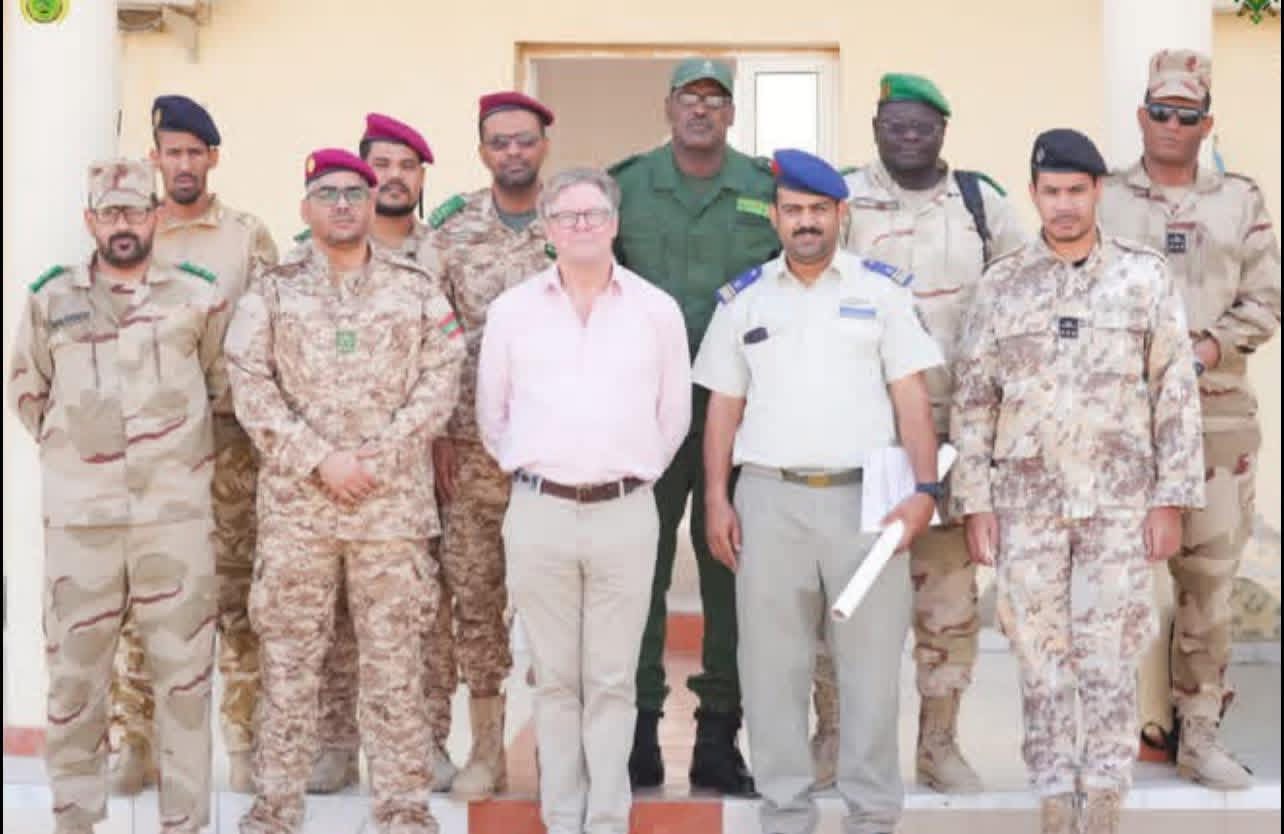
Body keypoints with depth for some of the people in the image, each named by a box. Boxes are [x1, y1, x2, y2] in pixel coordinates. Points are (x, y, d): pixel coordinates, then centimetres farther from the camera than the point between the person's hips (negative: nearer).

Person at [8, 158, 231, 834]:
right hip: (78, 516, 1)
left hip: (177, 513, -1)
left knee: (184, 670, 4)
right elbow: (27, 391, 18)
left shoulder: (200, 295, 5)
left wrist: (196, 453, 9)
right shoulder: (50, 298, 8)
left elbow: (229, 389, 12)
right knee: (74, 671, 7)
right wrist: (71, 448, 12)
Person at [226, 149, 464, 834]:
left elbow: (440, 380, 0)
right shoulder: (272, 290, 7)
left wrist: (376, 457, -10)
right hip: (295, 500, 0)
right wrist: (319, 460, -11)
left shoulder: (415, 289, 8)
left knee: (394, 655, 4)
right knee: (288, 653, 6)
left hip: (395, 499, 0)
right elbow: (251, 387, -1)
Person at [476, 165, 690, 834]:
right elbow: (491, 416, 12)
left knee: (612, 682, 5)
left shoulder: (658, 310, 3)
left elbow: (674, 416, 10)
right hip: (539, 512, 1)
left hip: (625, 514, 0)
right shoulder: (511, 310, 3)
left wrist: (630, 476, 11)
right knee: (554, 678, 8)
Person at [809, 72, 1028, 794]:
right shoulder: (841, 199, 2)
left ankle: (939, 741, 18)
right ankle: (833, 733, 15)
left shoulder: (981, 201, 9)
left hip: (954, 422, 2)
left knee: (950, 586, 6)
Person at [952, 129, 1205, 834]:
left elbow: (1176, 394, 2)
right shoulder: (1002, 284, 5)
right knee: (1041, 656, 5)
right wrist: (975, 502, 1)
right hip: (1026, 501, 1)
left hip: (1119, 501, -1)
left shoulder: (1144, 276, 3)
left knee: (1110, 657, -1)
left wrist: (1171, 499, -3)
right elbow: (971, 401, 6)